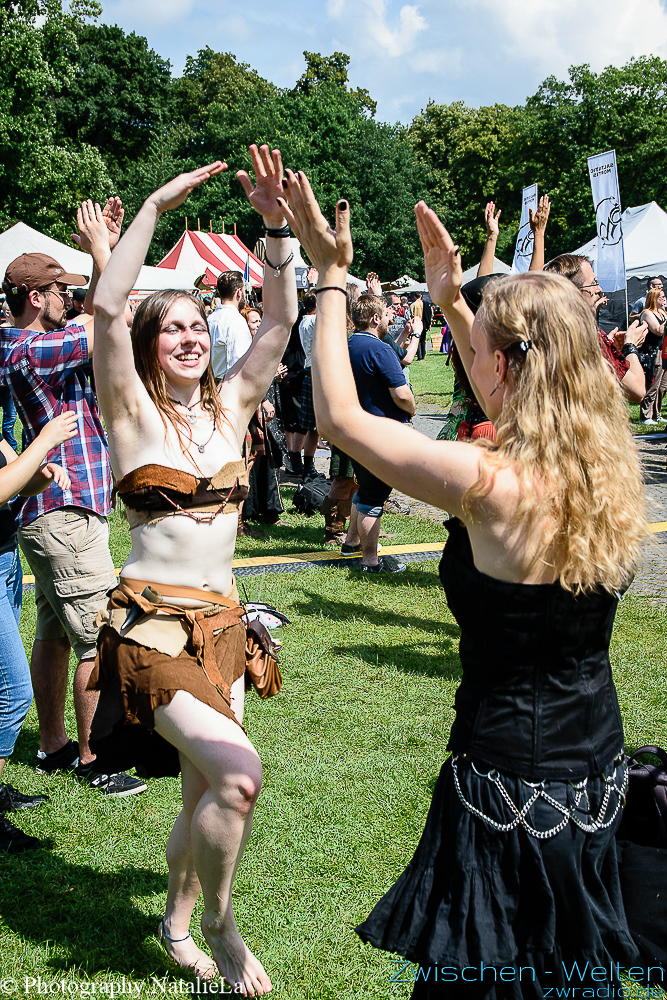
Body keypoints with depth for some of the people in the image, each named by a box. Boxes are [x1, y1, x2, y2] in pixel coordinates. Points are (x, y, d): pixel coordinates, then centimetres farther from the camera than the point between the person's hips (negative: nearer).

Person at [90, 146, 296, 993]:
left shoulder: (229, 406, 7)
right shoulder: (132, 412, -5)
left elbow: (279, 320, 1)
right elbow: (106, 308, -19)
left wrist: (273, 225, -9)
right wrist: (156, 207, -18)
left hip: (221, 622, 5)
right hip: (149, 625, -5)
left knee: (207, 799, 12)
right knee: (238, 772, -20)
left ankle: (178, 918, 37)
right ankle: (220, 925, 5)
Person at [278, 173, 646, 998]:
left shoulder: (492, 486, -25)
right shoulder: (606, 469, -4)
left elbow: (340, 418, -15)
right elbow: (510, 405, 17)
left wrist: (331, 275, -8)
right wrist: (451, 300, 16)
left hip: (512, 778, -7)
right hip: (597, 772, 7)